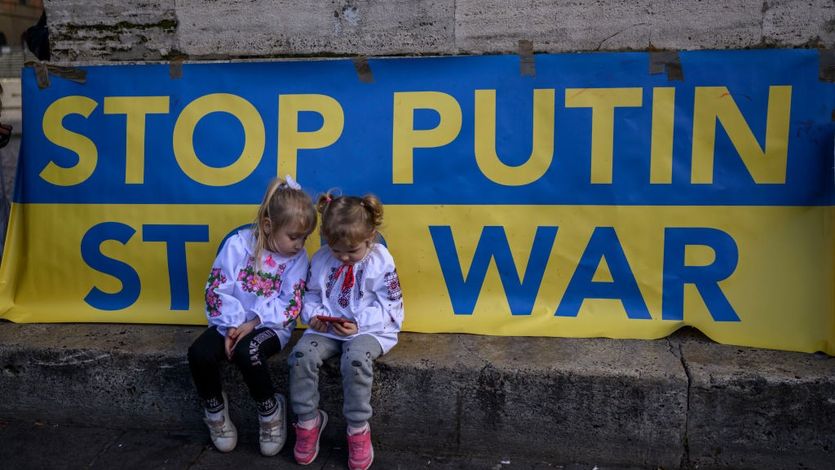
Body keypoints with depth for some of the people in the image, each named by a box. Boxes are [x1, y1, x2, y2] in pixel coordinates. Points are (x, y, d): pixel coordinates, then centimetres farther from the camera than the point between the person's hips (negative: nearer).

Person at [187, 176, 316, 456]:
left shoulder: (297, 258, -5)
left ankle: (271, 410, -5)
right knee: (199, 353, -24)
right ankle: (215, 408, 6)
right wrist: (230, 327, -18)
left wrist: (253, 323, -19)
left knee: (246, 353, -33)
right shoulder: (238, 244, -7)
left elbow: (290, 306, -9)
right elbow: (217, 290, -8)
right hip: (232, 323, 2)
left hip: (270, 327, -2)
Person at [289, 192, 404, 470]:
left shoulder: (381, 262, -9)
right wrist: (313, 316, -10)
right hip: (327, 329, 4)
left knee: (355, 360, -35)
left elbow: (390, 308, -8)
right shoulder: (320, 259, 2)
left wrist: (359, 324, -21)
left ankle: (358, 429, -14)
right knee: (302, 355, -24)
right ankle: (308, 420, -2)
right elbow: (311, 295, 12)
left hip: (368, 330, -4)